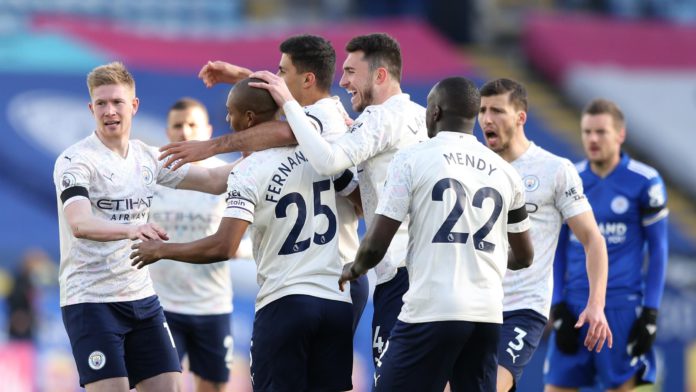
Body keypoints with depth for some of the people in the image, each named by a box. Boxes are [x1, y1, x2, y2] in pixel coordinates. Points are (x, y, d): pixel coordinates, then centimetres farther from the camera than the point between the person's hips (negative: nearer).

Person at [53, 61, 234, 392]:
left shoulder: (148, 157, 9)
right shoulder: (75, 161, -12)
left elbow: (213, 180, 13)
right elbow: (79, 224, -29)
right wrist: (130, 230, -47)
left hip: (142, 299, 6)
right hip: (90, 300, -6)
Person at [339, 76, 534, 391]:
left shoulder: (412, 158, -1)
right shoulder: (505, 172, 13)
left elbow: (376, 245, -4)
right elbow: (524, 257, 25)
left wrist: (354, 269, 18)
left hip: (431, 310, -5)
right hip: (488, 315, 5)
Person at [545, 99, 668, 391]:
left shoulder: (645, 182, -3)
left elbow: (658, 249, 0)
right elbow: (558, 249, 12)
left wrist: (650, 312, -5)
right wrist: (559, 306, 4)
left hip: (622, 306, -4)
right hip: (575, 304, 4)